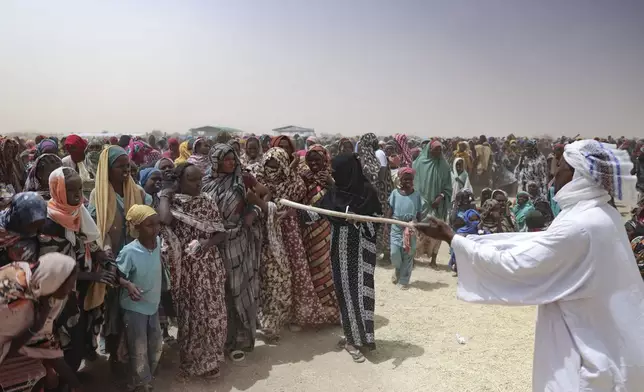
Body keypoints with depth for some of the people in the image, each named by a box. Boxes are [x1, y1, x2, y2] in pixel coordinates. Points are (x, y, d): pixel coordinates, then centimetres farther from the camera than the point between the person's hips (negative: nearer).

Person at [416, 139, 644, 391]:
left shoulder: (578, 226, -28)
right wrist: (474, 239, 4)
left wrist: (451, 238, -21)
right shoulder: (604, 216, 3)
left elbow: (511, 265, -26)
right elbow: (538, 241, 7)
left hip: (594, 353, -8)